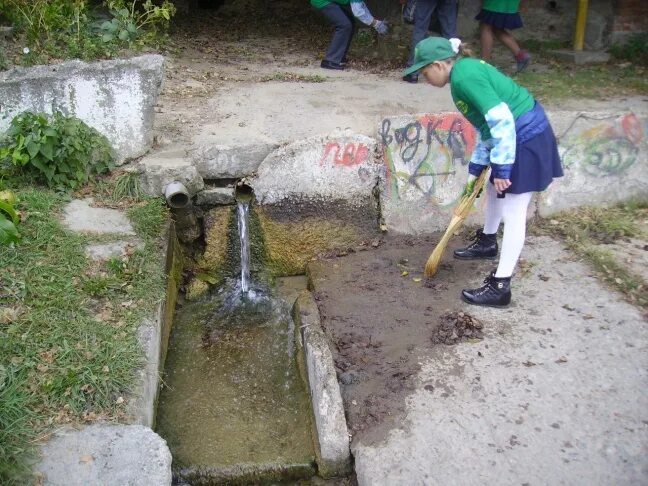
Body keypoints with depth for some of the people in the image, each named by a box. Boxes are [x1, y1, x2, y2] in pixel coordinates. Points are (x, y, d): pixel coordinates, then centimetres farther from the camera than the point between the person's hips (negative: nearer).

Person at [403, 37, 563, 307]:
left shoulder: (463, 76, -19)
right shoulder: (467, 71, 12)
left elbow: (502, 120, -26)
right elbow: (487, 125, 18)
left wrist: (501, 168, -22)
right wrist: (475, 169, 21)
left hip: (526, 137, -10)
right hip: (519, 134, 10)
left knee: (513, 213, -6)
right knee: (494, 189, 26)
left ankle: (500, 287, 0)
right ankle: (487, 243, 50)